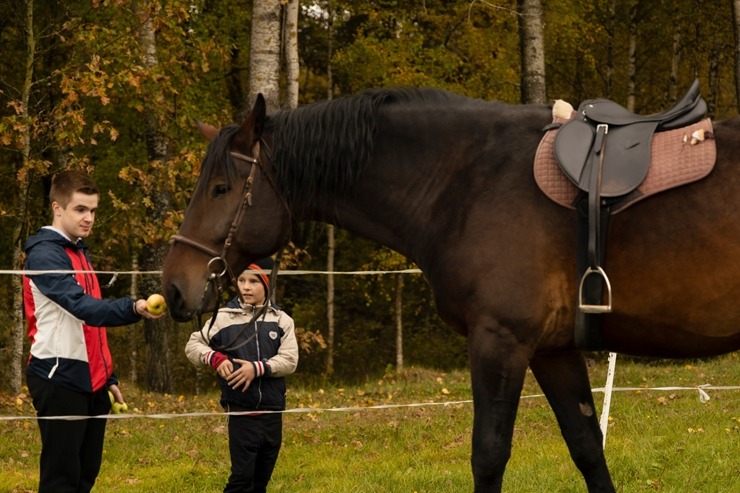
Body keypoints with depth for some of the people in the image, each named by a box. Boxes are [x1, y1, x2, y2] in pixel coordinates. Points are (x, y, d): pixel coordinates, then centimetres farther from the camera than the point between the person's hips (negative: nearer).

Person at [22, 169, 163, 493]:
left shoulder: (80, 253, 18)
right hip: (60, 380, -9)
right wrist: (134, 308, -42)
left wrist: (107, 378, 20)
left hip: (90, 381, 9)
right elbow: (82, 307, -28)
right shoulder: (45, 254, -13)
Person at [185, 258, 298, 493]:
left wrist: (257, 368, -21)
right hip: (241, 411, -3)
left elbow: (289, 360, -7)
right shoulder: (223, 317, -2)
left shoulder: (281, 320, 2)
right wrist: (215, 358, -15)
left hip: (273, 411, 3)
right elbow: (192, 345, 4)